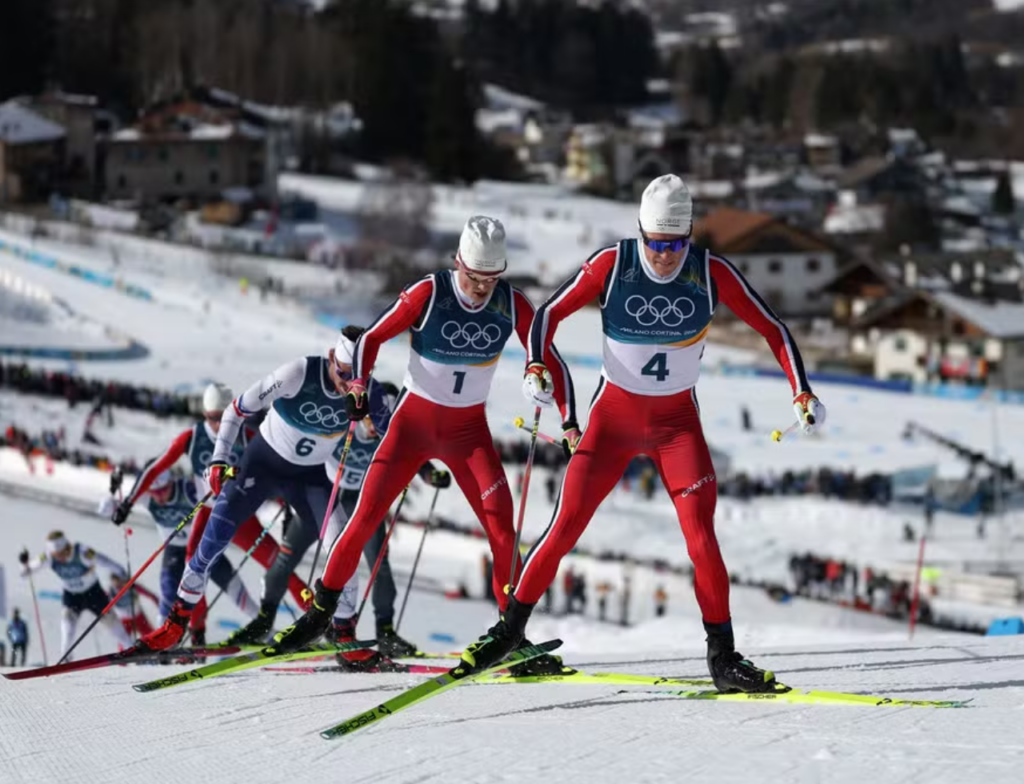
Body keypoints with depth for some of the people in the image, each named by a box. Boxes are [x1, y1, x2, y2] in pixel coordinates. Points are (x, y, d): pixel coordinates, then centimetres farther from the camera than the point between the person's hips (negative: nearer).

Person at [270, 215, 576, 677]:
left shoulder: (511, 305, -11)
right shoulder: (428, 294, -18)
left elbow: (550, 360, -2)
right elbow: (371, 339, -8)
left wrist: (569, 419, -13)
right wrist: (358, 390, -22)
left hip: (469, 430, 1)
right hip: (414, 421, -1)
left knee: (501, 524, -13)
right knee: (365, 517, -5)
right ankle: (321, 610, 12)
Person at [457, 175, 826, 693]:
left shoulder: (712, 273, -13)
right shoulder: (612, 264, -14)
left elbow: (773, 330, -6)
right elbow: (550, 313, -6)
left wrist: (802, 395, -16)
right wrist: (535, 369, -24)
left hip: (677, 422, 0)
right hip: (614, 414, 0)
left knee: (701, 534, -12)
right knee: (566, 526, -5)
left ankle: (722, 656, -3)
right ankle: (509, 628, 10)